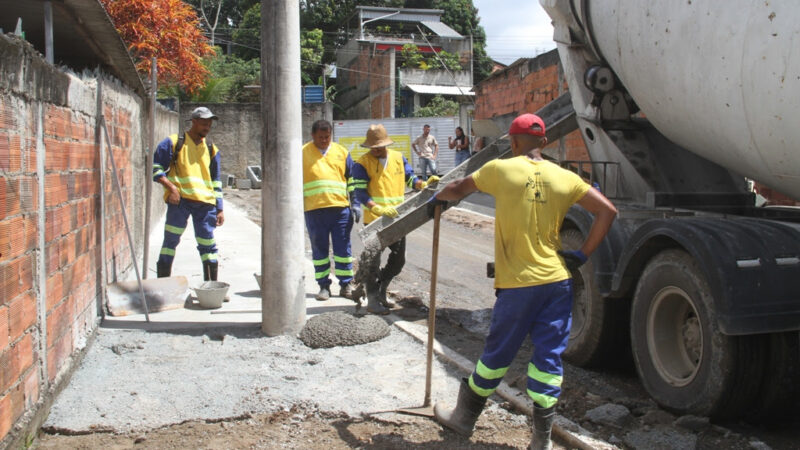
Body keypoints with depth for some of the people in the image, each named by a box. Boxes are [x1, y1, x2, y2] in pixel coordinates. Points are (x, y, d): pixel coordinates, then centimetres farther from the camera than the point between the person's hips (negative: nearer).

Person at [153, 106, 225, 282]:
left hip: (205, 202, 3)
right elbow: (156, 168, 2)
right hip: (179, 200, -3)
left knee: (207, 243, 3)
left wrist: (219, 209, 13)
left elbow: (216, 182, 18)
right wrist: (171, 187, -11)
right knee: (170, 240, -2)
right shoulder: (173, 142, 3)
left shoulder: (211, 149, 16)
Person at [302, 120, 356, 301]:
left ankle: (346, 285, 13)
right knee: (319, 250, 6)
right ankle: (324, 286, 15)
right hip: (314, 210, -1)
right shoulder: (302, 153, 6)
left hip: (340, 207, 1)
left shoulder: (341, 152, 10)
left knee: (343, 248, 4)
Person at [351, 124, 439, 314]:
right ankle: (372, 300, 12)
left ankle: (380, 291, 32)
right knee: (373, 261, 0)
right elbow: (361, 193, -16)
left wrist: (425, 185, -10)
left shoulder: (398, 157, 8)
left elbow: (410, 179, 12)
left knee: (398, 260, 13)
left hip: (396, 219, 6)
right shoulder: (362, 164, -8)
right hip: (374, 220, -5)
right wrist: (380, 209, -29)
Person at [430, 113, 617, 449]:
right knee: (549, 358, 8)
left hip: (518, 283, -3)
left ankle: (464, 417, 29)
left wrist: (437, 198, 33)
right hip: (558, 280, 3)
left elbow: (457, 189, 12)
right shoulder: (564, 177, 4)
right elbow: (607, 211, 3)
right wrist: (582, 255, 6)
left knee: (497, 354, 11)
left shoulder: (500, 169, -3)